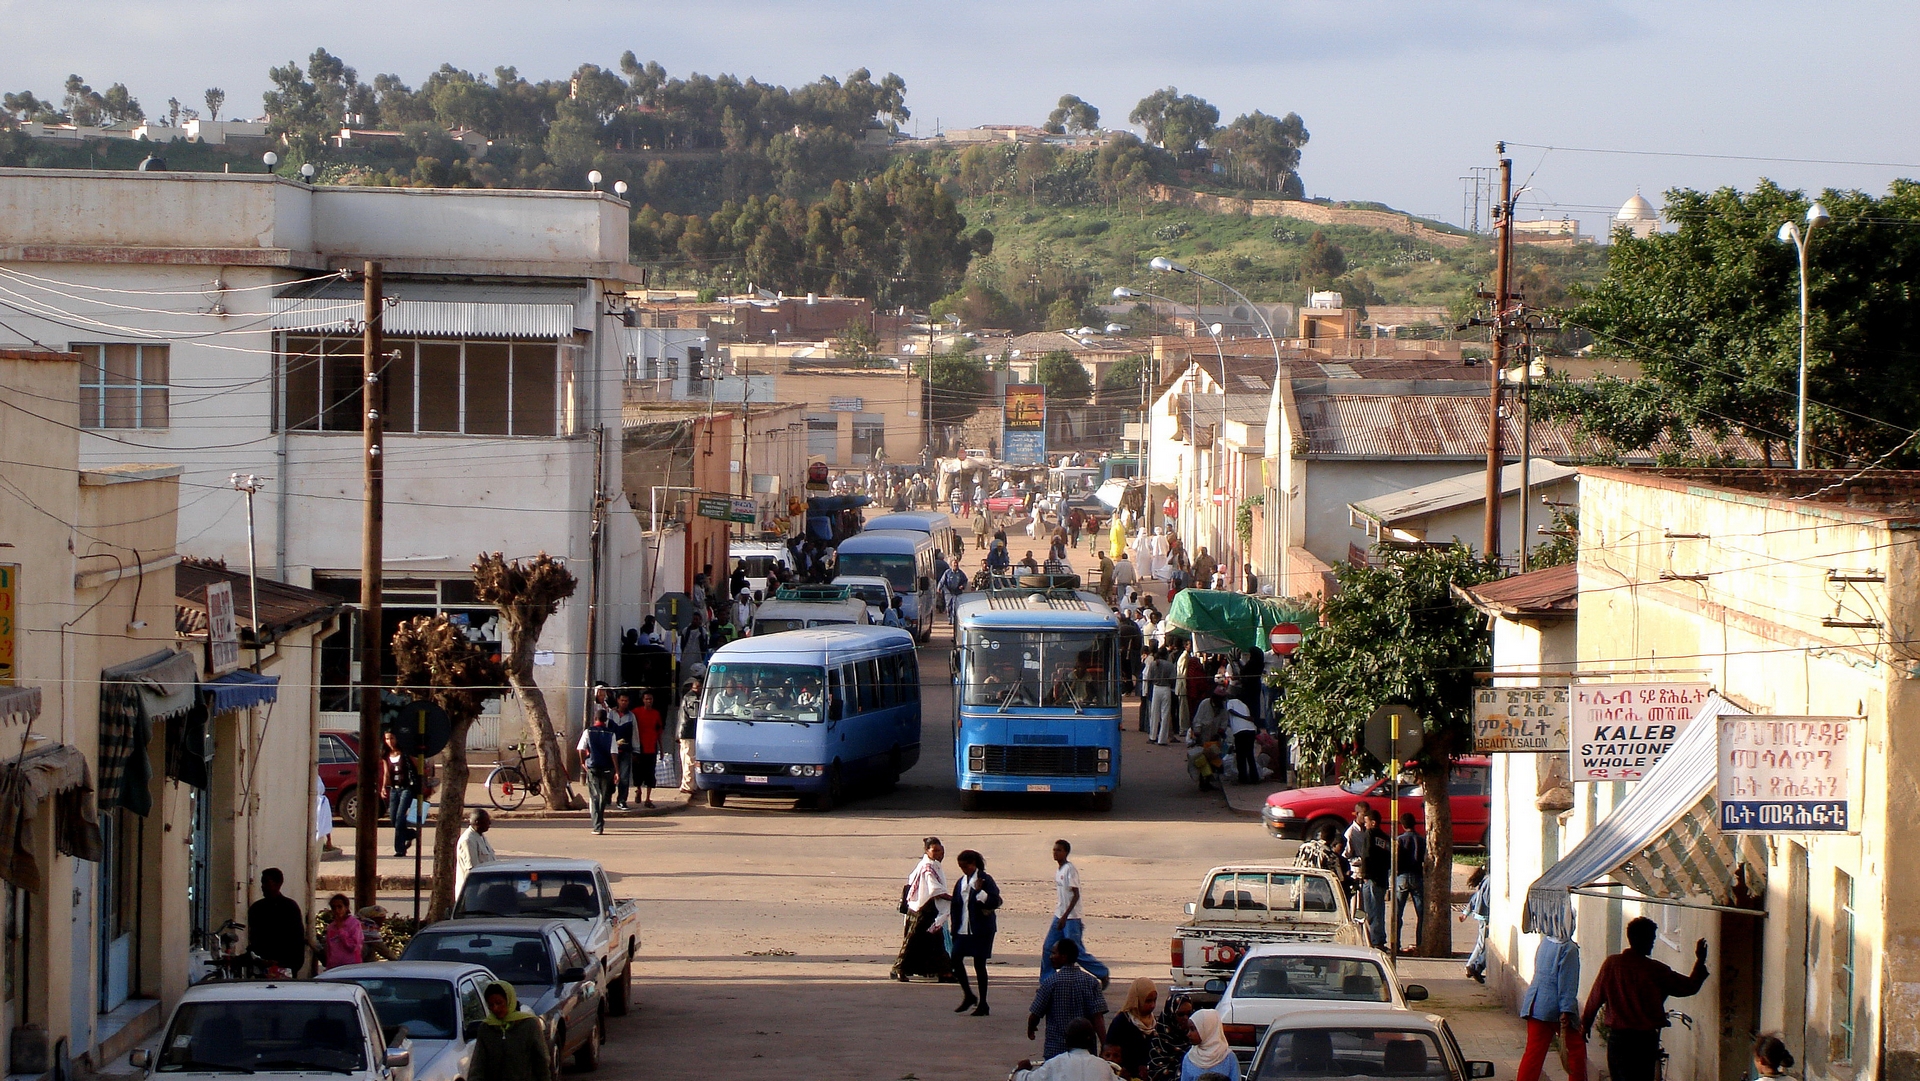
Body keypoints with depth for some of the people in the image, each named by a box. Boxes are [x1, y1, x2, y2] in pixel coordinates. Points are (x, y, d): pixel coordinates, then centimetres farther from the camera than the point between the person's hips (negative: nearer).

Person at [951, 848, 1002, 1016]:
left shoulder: (985, 880, -7)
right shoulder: (961, 882, 13)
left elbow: (996, 902, -14)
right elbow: (956, 906, 15)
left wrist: (979, 892, -26)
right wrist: (954, 929, 9)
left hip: (981, 929, -6)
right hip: (964, 929, 6)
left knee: (979, 964, -3)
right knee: (956, 958, -3)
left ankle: (983, 1004, 6)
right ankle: (968, 996, 15)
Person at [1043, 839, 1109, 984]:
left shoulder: (1070, 869, -15)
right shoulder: (1058, 870, 12)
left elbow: (1075, 895, -19)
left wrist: (1065, 916, -24)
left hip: (1071, 918, -9)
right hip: (1059, 916, 9)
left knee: (1076, 951, -6)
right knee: (1048, 949, 3)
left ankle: (1102, 973, 8)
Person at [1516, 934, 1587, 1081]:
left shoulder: (1545, 943, 10)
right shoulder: (1568, 949, -14)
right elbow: (1567, 982, -18)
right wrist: (1566, 1011, -20)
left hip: (1535, 1005, 7)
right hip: (1554, 1007, -7)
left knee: (1534, 1051, 5)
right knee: (1576, 1048, 10)